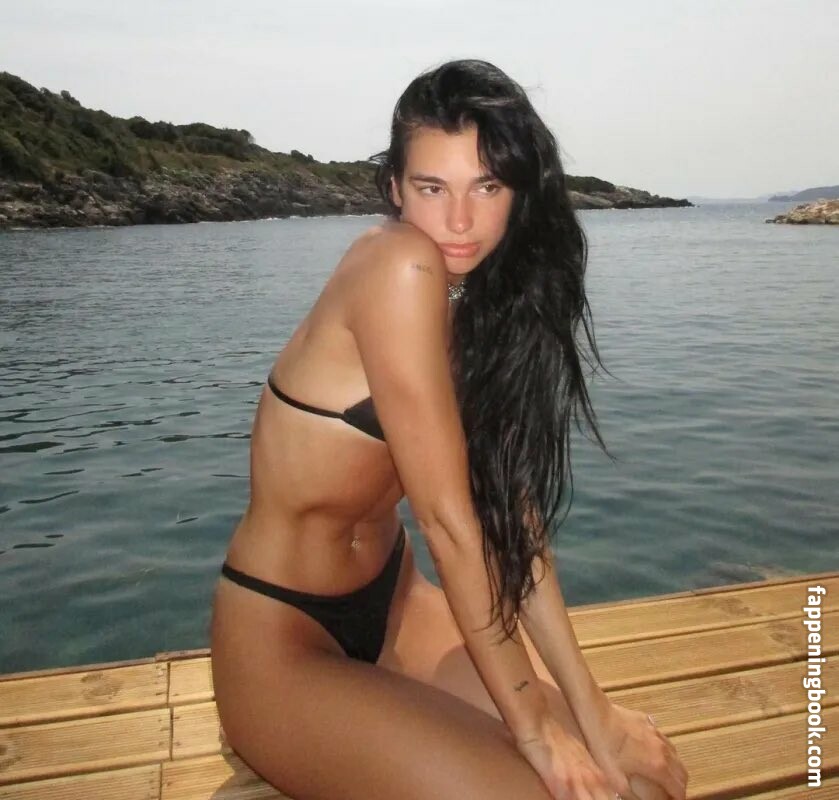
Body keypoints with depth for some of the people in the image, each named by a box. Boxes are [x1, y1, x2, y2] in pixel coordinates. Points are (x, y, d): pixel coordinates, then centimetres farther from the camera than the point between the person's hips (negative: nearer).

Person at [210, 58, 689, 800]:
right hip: (284, 644, -7)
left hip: (389, 603, 8)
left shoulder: (482, 306, 3)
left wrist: (588, 707, -5)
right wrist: (530, 726, -14)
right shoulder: (401, 266, -23)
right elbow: (445, 517, -23)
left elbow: (510, 506, -2)